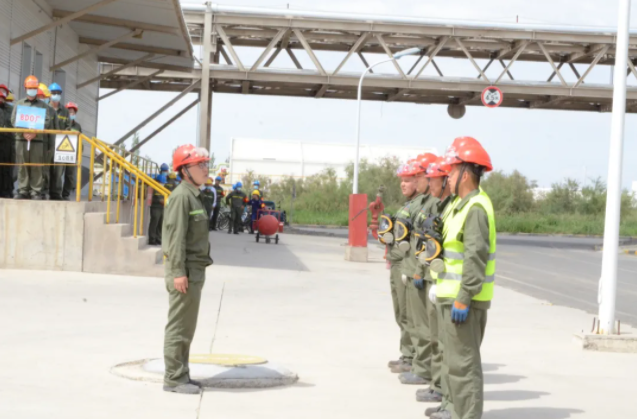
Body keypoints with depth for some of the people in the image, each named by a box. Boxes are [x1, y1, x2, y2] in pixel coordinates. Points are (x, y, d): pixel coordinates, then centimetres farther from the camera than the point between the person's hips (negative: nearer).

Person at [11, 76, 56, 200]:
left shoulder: (44, 106, 11)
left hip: (38, 141, -1)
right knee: (22, 167, -1)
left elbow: (47, 122, 1)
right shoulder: (19, 104, 16)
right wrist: (23, 133, -10)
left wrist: (35, 132, -13)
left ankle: (37, 192, -1)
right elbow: (13, 120, 6)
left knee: (37, 168, -4)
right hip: (21, 140, 2)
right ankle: (23, 191, 3)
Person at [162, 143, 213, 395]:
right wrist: (179, 272, -24)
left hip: (194, 270, 10)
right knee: (179, 326, -5)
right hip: (184, 271, -10)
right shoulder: (181, 196, -14)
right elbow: (176, 235, -20)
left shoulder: (194, 196, 17)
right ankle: (174, 379, -1)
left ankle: (181, 376, 20)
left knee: (186, 327, 14)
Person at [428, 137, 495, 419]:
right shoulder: (461, 203, 14)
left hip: (464, 298, -11)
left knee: (463, 360, -7)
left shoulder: (476, 208, -19)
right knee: (453, 355, 21)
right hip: (452, 294, 11)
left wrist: (463, 298, -25)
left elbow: (475, 257, -24)